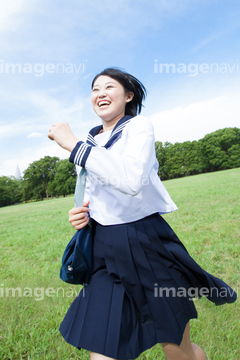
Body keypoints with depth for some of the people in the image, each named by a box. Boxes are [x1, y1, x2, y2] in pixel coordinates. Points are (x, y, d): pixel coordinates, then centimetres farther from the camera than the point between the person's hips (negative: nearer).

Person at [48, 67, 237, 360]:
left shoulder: (139, 126, -3)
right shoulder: (90, 143, 14)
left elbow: (131, 179, -24)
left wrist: (73, 145, -18)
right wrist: (81, 214, 1)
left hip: (147, 246, -4)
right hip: (105, 252, 5)